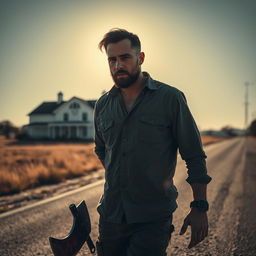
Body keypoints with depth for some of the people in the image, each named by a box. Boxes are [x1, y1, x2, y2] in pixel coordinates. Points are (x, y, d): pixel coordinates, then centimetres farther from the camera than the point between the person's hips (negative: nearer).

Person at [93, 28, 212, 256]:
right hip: (111, 214, 5)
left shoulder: (170, 98, -6)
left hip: (153, 218, -4)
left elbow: (194, 156, -4)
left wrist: (200, 207, -7)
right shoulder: (103, 105, 6)